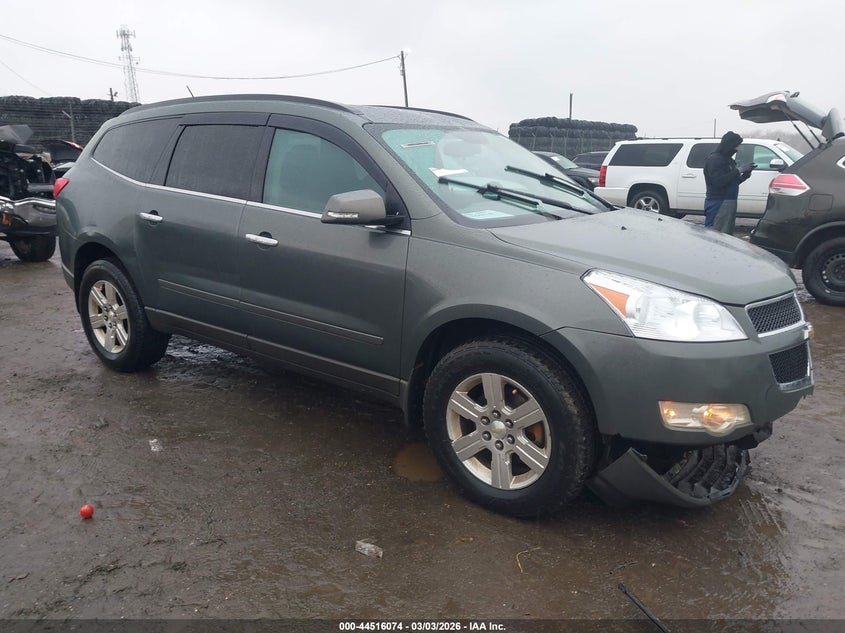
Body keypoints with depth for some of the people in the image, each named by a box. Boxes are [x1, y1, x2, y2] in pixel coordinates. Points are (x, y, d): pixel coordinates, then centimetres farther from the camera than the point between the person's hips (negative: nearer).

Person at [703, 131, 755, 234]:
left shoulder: (728, 159, 19)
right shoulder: (714, 159, -10)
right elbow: (718, 181, -22)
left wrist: (745, 175, 6)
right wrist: (738, 170, -18)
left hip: (729, 202, 10)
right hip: (718, 203, -10)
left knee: (727, 234, 10)